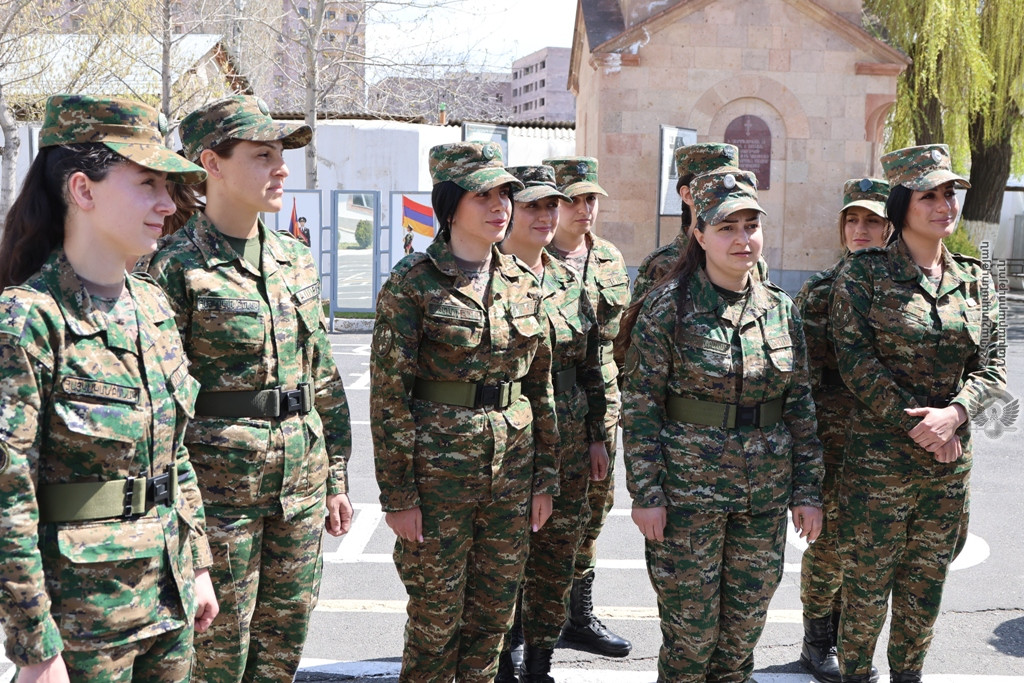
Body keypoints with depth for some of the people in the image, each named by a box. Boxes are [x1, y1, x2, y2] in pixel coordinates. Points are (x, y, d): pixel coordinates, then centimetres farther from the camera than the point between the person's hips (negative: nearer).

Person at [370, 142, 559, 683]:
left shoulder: (522, 283, 6)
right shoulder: (412, 284, -9)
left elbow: (540, 386, 11)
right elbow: (388, 396, -10)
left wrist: (545, 477, 9)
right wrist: (397, 494, -11)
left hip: (512, 470, 5)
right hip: (438, 470, -5)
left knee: (493, 615, 14)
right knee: (436, 618, 6)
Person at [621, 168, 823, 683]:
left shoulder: (781, 309, 6)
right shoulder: (669, 306, -7)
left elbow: (799, 404, 10)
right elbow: (640, 404, -8)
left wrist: (807, 490, 7)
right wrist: (646, 493, -12)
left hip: (765, 494, 4)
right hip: (689, 488, -4)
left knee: (745, 628, 13)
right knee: (691, 628, 4)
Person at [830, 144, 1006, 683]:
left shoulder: (974, 280, 7)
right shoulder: (864, 274, -7)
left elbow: (991, 366, 3)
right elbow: (857, 363, -12)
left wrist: (953, 414, -16)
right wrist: (919, 423, -16)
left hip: (949, 462, 4)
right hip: (879, 455, -4)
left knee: (926, 583, 15)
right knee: (867, 580, 5)